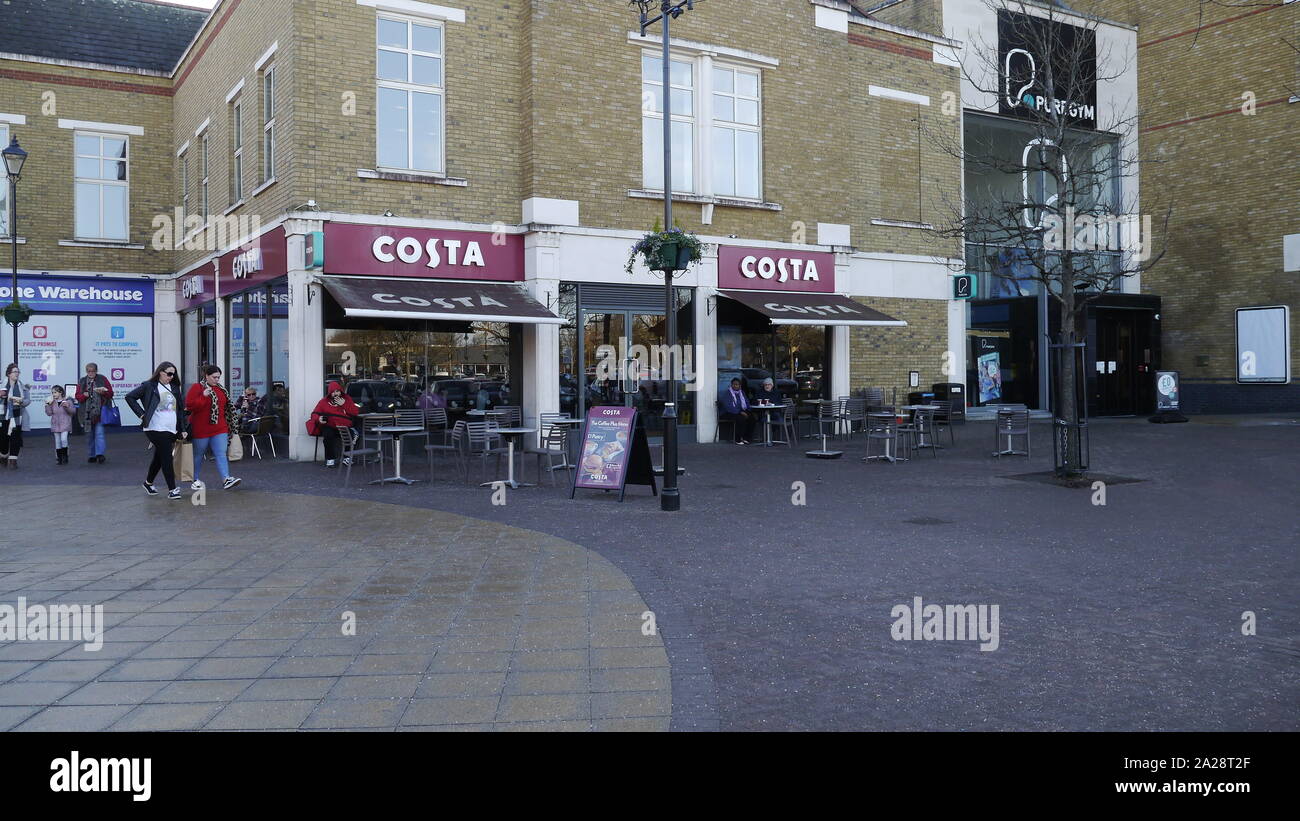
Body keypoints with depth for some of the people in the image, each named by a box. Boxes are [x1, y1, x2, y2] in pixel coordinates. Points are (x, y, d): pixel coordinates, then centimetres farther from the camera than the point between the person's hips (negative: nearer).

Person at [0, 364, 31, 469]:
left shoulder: (22, 386, 5)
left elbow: (28, 400, 5)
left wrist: (21, 402, -15)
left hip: (17, 416, 0)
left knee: (15, 437, -4)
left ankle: (13, 460, 1)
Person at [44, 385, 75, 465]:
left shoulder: (67, 401, -2)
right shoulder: (52, 402, 5)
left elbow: (73, 411, -2)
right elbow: (49, 413, 2)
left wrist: (67, 407, -19)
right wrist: (48, 405, -8)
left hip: (65, 424, -3)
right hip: (55, 425, 3)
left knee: (63, 439, -16)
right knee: (57, 442, 6)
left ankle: (65, 456, 0)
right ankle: (58, 458, 15)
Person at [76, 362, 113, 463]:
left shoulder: (102, 380, 4)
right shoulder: (81, 382, 11)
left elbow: (110, 393, 4)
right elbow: (77, 396, 11)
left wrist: (103, 392, -16)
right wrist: (83, 395, -10)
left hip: (100, 411, -3)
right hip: (87, 412, 3)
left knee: (99, 433, -12)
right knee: (89, 435, 9)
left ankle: (100, 454, -16)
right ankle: (92, 455, 17)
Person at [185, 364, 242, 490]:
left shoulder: (221, 389, 11)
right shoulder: (197, 387, -7)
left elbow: (226, 407, 21)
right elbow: (189, 405, -16)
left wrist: (228, 424, 18)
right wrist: (204, 396, -24)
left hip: (219, 429, 4)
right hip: (201, 430, -4)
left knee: (221, 454, -7)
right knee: (198, 455, 10)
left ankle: (226, 479, -16)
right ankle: (195, 480, 24)